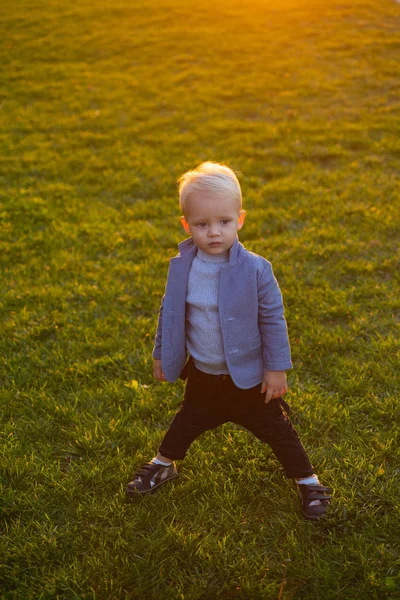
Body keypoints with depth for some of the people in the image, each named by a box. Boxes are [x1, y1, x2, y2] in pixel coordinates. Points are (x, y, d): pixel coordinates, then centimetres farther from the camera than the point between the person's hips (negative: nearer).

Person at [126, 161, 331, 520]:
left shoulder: (256, 269, -21)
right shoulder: (180, 268, -11)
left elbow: (273, 320, -13)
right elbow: (169, 314, 3)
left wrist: (277, 368, -9)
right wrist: (162, 355, 10)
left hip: (249, 375, -3)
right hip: (202, 373, 3)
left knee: (276, 428, 10)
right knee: (189, 420, 24)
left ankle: (308, 482, 30)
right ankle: (164, 466, 49)